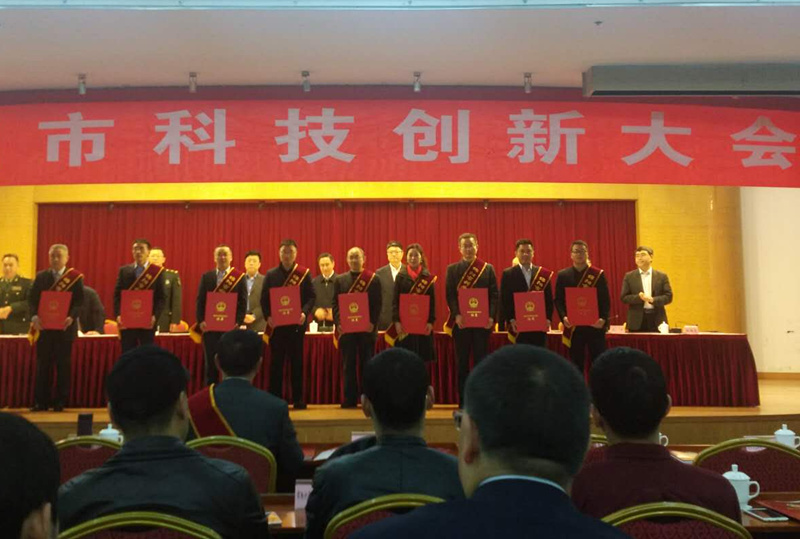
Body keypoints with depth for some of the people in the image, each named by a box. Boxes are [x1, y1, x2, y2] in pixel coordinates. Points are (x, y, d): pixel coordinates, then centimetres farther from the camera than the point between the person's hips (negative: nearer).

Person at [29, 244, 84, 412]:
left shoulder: (76, 277, 1)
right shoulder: (41, 276, 10)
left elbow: (79, 301, -5)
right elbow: (32, 299, 5)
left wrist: (71, 317, -21)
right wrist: (34, 316, -12)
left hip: (65, 327, -2)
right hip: (44, 327, 2)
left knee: (63, 365, 3)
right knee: (43, 365, 4)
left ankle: (61, 401, 10)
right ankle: (41, 401, 10)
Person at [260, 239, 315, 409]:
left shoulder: (304, 273, 4)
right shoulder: (271, 274, 8)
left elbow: (311, 297, 1)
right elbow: (264, 299, 6)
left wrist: (304, 313, -16)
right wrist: (268, 316, -9)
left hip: (296, 324, -1)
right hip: (276, 325, 1)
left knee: (297, 362, 4)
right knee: (276, 363, 4)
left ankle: (298, 399, 12)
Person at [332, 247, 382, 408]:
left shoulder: (373, 279, 3)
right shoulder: (340, 280, 10)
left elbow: (378, 304, -1)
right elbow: (335, 304, 5)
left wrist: (373, 323, -12)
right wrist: (338, 323, -7)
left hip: (367, 328, -2)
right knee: (348, 365, 5)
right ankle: (350, 399, 11)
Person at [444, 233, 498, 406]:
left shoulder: (488, 268, 8)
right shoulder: (452, 269, 7)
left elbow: (494, 295, 2)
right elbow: (450, 295, -1)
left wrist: (491, 316, -10)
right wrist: (456, 315, -15)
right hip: (461, 322, 0)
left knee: (481, 361, 2)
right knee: (462, 363, 5)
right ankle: (463, 403, 12)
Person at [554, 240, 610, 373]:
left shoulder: (598, 274, 3)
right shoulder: (563, 275, 5)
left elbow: (606, 300, 0)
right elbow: (558, 300, 3)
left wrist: (603, 318, -15)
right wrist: (563, 317, -13)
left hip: (595, 325, -1)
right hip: (573, 326, 1)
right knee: (576, 363, 7)